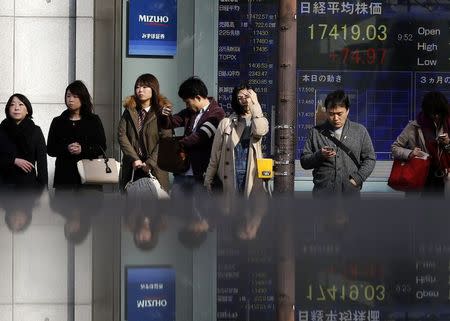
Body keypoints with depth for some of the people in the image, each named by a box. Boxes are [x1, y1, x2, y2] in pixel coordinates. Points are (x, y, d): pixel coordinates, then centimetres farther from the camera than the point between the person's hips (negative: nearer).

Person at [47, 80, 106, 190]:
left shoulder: (94, 120, 10)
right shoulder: (58, 122, 14)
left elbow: (102, 147, 3)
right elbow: (50, 149, 7)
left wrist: (82, 149, -12)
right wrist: (66, 149, -11)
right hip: (64, 175, 1)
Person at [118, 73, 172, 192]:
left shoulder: (162, 111, 1)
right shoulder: (129, 110, 13)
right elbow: (122, 135, 3)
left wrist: (150, 163, -14)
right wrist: (134, 159, -9)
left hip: (154, 168, -3)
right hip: (131, 167, 3)